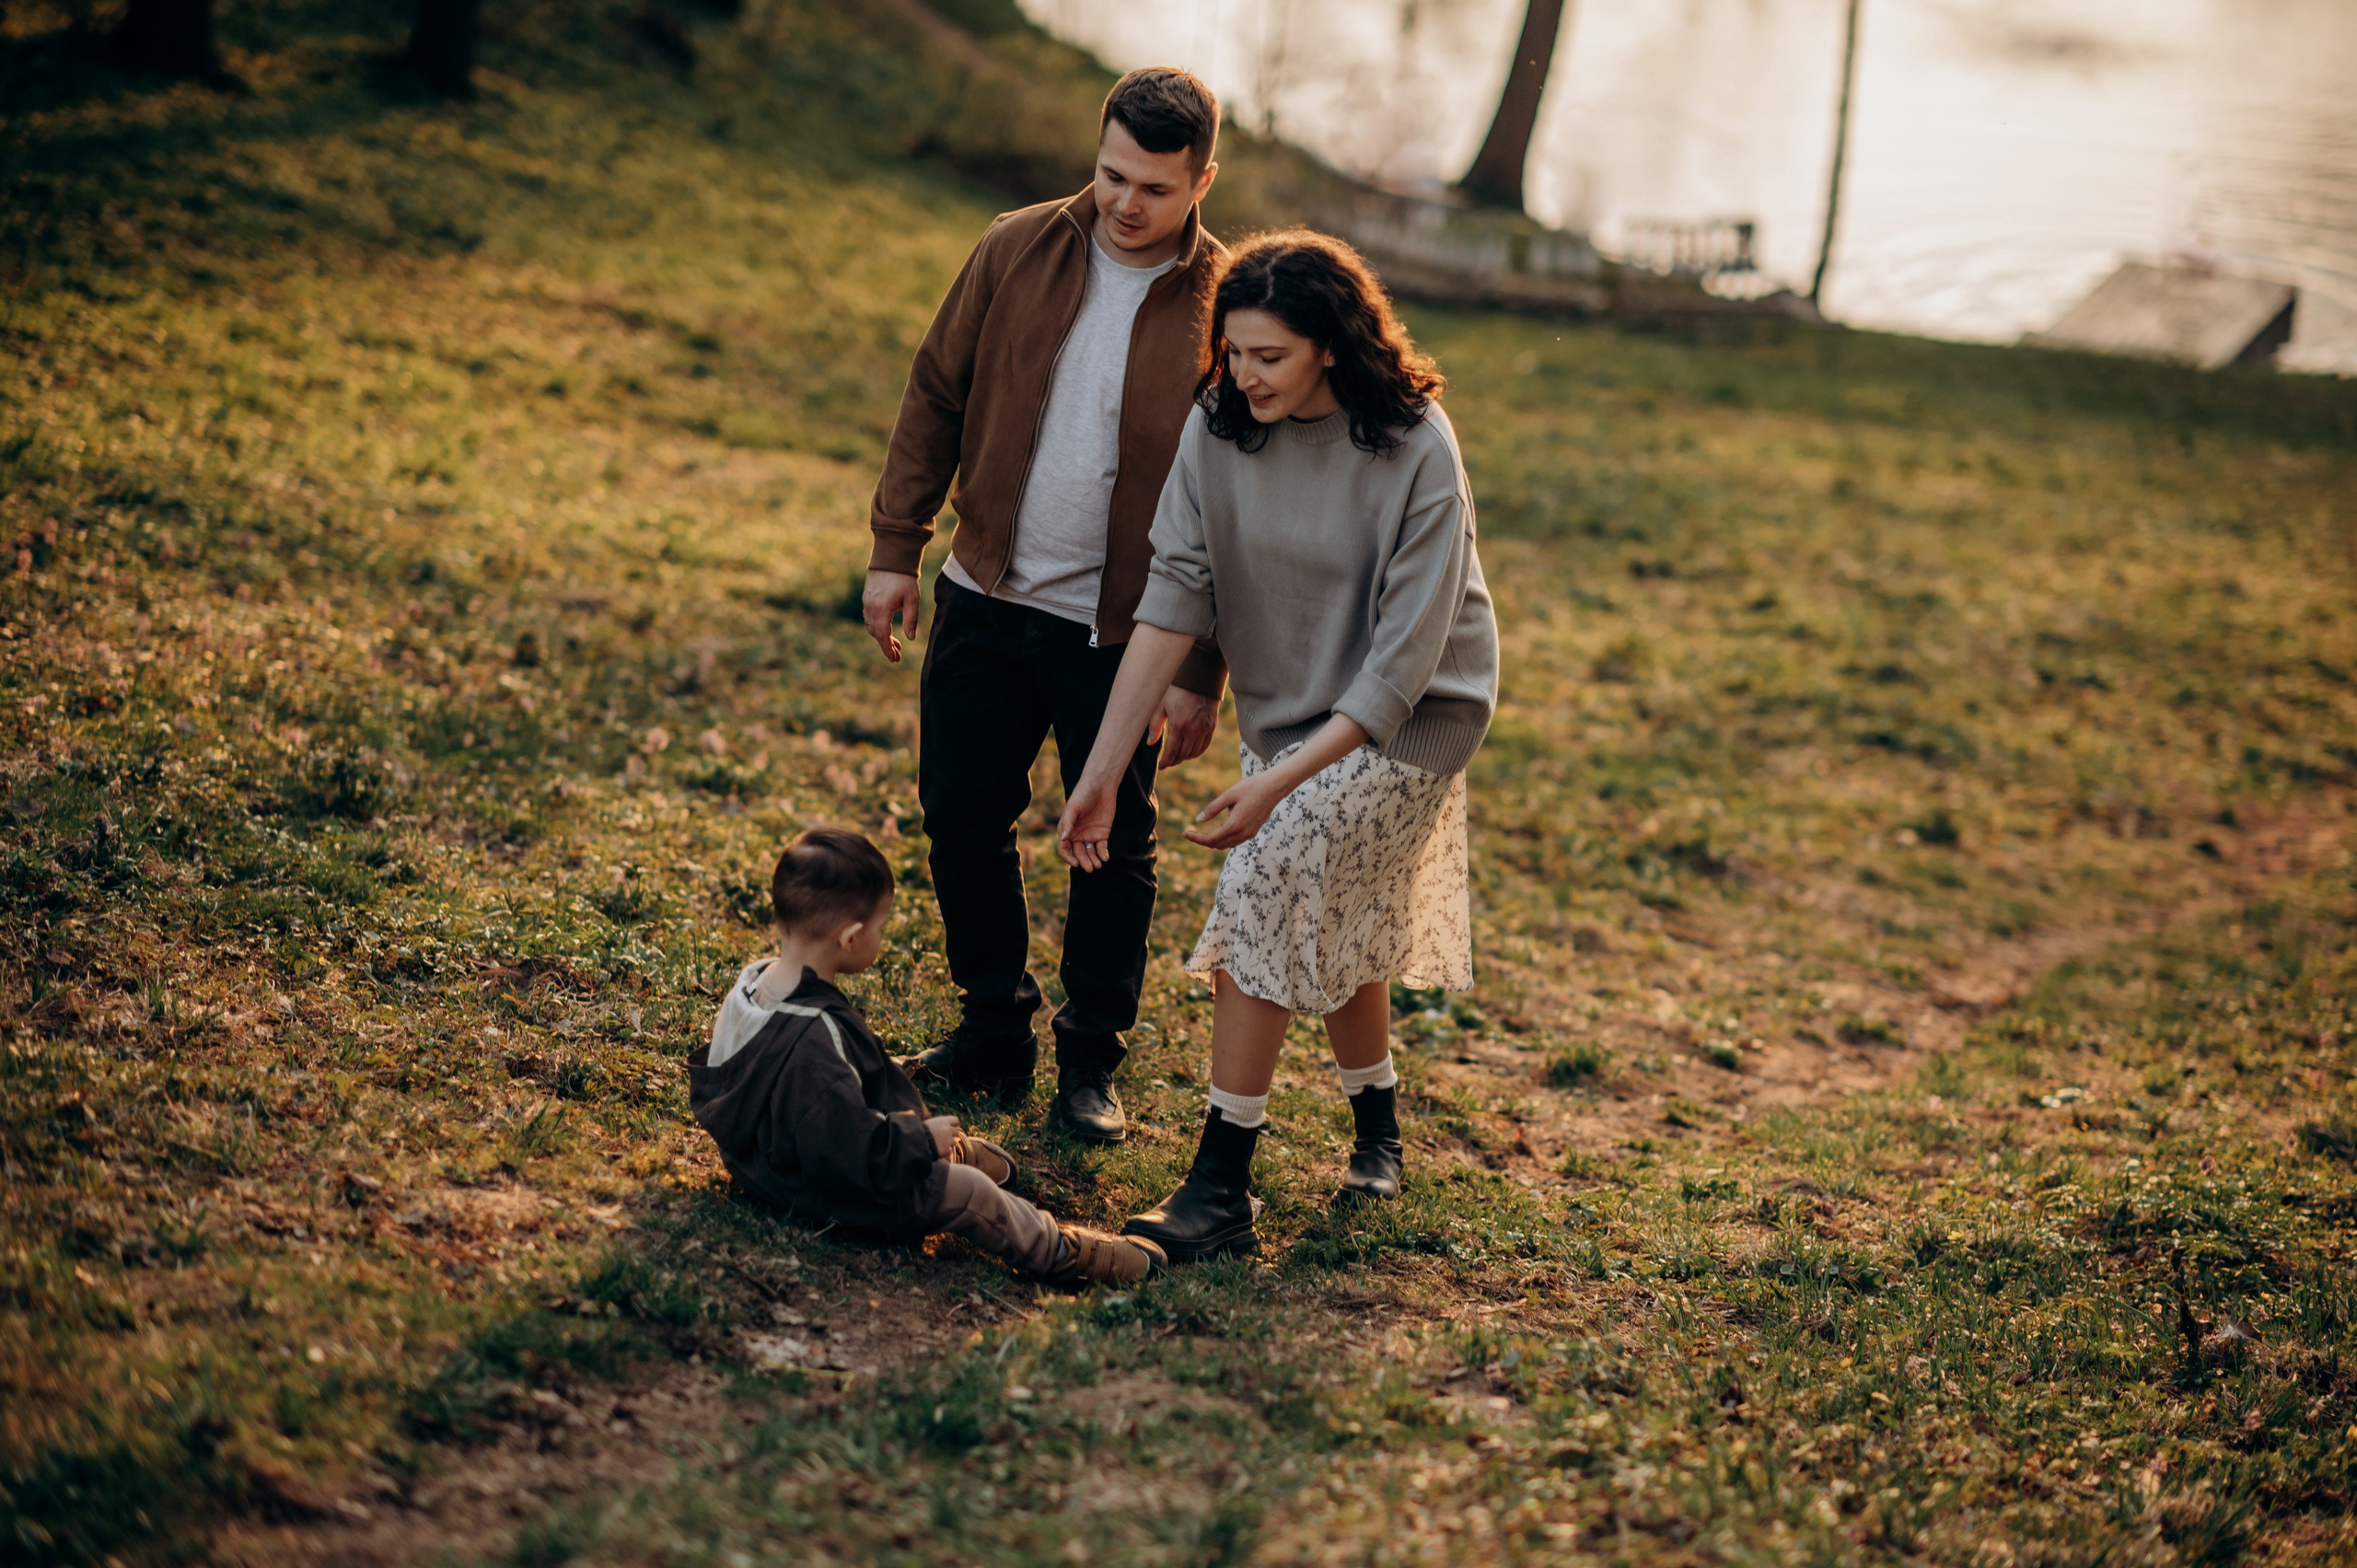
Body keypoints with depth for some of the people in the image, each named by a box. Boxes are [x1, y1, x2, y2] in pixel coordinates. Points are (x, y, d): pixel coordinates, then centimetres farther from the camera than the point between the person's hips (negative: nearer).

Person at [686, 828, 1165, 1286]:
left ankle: (954, 1151, 53)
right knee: (970, 1193, -2)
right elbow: (851, 1154, -36)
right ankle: (1060, 1253, 17)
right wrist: (921, 1139, -18)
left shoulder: (753, 982, -6)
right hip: (819, 1195, -10)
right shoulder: (816, 1041, -37)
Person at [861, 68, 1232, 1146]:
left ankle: (1092, 1064, 24)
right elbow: (937, 397, 6)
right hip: (986, 600, 3)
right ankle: (992, 1034, 27)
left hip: (1121, 631, -3)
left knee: (1117, 850, 7)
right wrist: (895, 548, 1)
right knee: (961, 819, 9)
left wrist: (1202, 674, -11)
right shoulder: (1020, 251, -2)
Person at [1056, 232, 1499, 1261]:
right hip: (1287, 712, 6)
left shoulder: (1415, 454, -25)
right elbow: (1174, 594, -14)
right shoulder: (1221, 424, -13)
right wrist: (1102, 769, -19)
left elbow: (1403, 663, -26)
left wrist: (1278, 783, -32)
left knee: (1270, 885, -22)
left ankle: (1222, 1190, -17)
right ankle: (1377, 1133, 43)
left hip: (1408, 719, -6)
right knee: (1330, 933, 17)